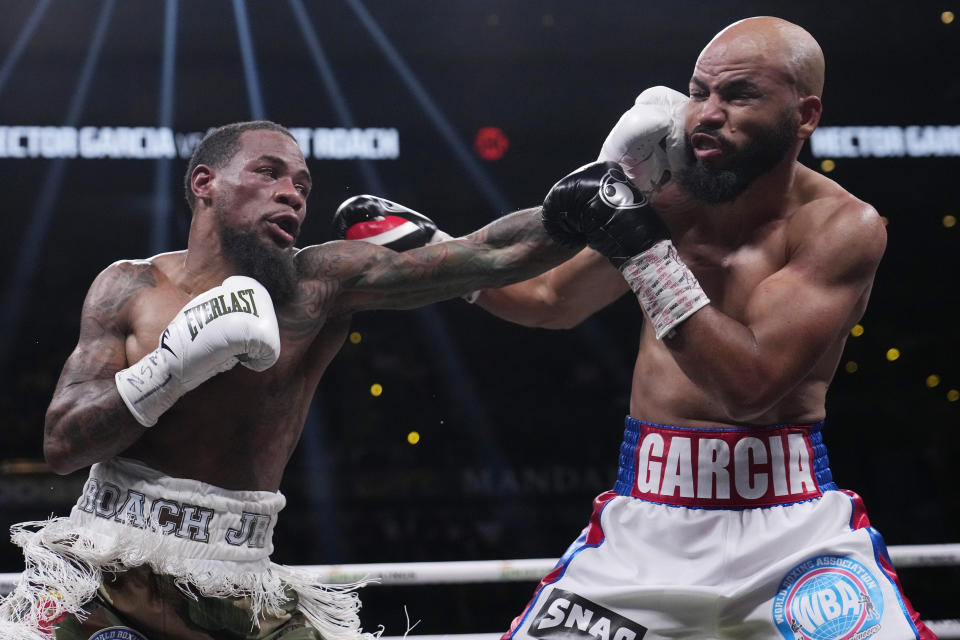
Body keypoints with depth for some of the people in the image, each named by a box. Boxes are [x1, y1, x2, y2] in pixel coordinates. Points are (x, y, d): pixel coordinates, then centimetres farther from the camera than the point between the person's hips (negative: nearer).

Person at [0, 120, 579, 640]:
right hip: (107, 572, -1)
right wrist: (175, 366, -17)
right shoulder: (130, 289, 2)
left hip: (239, 588, 1)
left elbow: (495, 254, -10)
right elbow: (62, 443, -5)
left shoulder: (321, 285, -2)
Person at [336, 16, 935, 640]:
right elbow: (552, 300, 23)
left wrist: (642, 248, -21)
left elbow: (749, 383, -21)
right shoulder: (669, 201, 5)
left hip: (789, 519, -4)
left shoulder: (841, 225, -10)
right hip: (645, 519, 4)